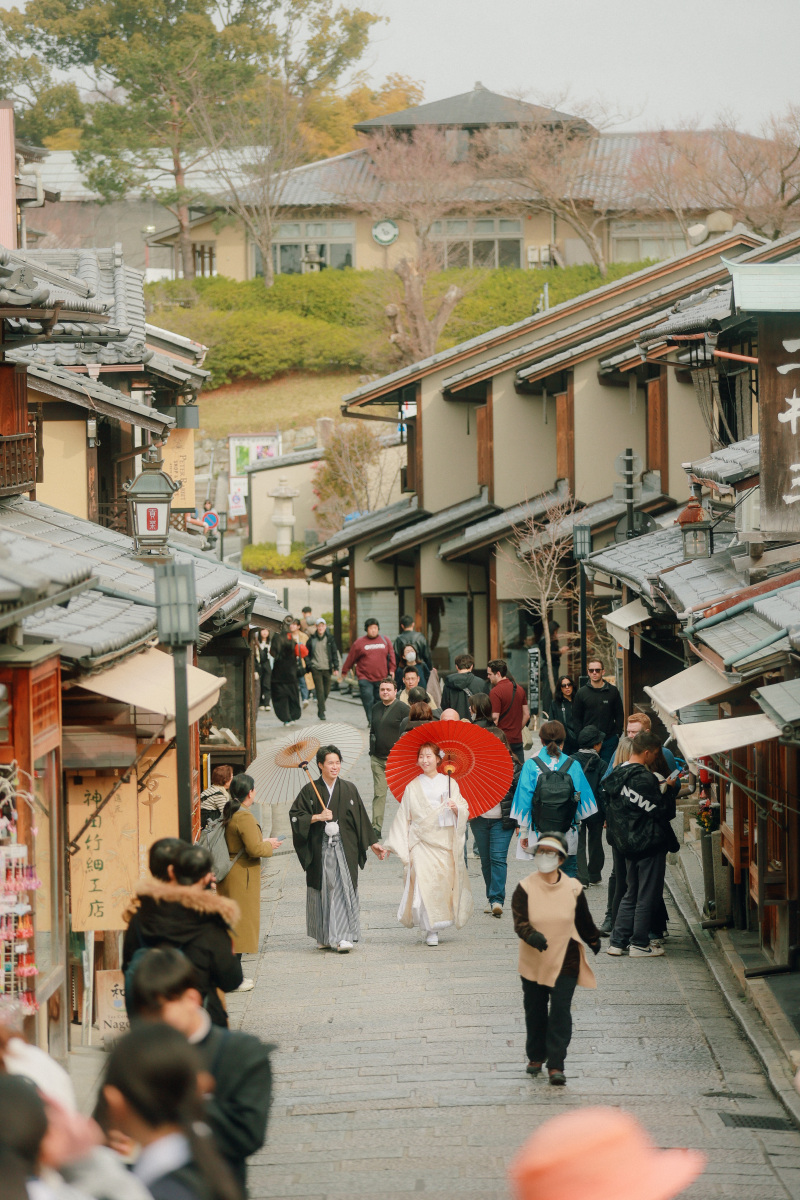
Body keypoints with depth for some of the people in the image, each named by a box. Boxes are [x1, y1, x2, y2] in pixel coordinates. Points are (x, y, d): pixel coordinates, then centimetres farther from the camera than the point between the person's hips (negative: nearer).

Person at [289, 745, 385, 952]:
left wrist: (372, 843, 11)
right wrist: (317, 817, -13)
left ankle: (343, 936, -14)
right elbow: (295, 816, 0)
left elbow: (361, 819, 11)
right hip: (320, 848, 0)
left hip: (344, 847, 0)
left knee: (343, 888, -9)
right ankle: (323, 937, 13)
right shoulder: (310, 791, 3)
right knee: (323, 889, 2)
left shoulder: (349, 789, 7)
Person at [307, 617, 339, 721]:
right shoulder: (312, 639, 2)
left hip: (327, 668, 2)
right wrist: (308, 665, 2)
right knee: (320, 691, -9)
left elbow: (334, 653, 5)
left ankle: (320, 708, 32)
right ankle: (321, 712, -7)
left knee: (327, 691, 7)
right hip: (316, 669, -2)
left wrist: (335, 667, -1)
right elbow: (307, 653, 9)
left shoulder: (329, 638, 4)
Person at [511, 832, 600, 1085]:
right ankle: (535, 1056, 32)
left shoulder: (573, 888, -1)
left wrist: (594, 942, 27)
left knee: (560, 1012, -8)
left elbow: (584, 921, 14)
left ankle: (556, 1065, -7)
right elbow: (519, 921, -17)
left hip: (565, 962, -1)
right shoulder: (525, 888, -6)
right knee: (535, 1011, 13)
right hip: (533, 962, 1)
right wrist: (532, 935, -37)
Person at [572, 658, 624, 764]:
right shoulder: (581, 693, 5)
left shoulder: (612, 691, 6)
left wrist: (618, 734, 1)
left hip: (609, 740, 0)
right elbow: (576, 718, 8)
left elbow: (619, 715, 11)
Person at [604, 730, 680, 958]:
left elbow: (609, 809, 14)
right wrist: (671, 789, -5)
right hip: (649, 844, -9)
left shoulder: (618, 775, 7)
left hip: (629, 845, 9)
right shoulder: (643, 779, -21)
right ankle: (639, 943, 8)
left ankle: (618, 941, 16)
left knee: (631, 894, 17)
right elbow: (660, 810, -18)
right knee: (647, 896, 2)